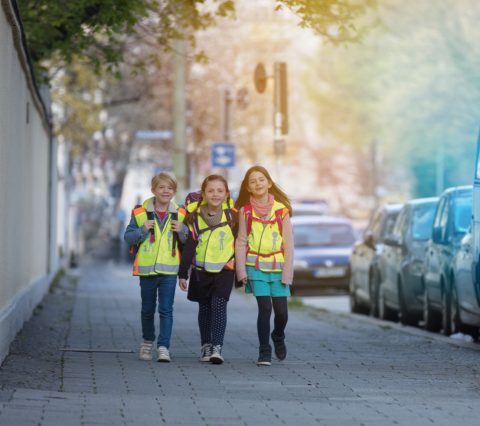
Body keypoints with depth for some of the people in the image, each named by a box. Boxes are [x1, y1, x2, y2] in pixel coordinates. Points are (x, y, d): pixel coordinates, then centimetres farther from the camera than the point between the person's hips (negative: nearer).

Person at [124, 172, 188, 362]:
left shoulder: (179, 215, 3)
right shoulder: (140, 213, -2)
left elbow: (189, 242, 9)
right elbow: (128, 237, -1)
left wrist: (182, 231, -11)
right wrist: (142, 230, -17)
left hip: (169, 270, 0)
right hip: (147, 268, 0)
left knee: (166, 310, -7)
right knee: (148, 309, 14)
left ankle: (163, 347, -8)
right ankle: (147, 342, 32)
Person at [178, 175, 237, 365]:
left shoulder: (231, 214, -4)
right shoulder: (195, 215, -2)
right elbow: (189, 246, 1)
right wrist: (183, 273, 1)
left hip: (224, 269, -2)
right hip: (201, 269, 2)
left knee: (219, 306, -14)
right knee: (204, 307, 11)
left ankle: (217, 347, -15)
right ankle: (205, 345, 24)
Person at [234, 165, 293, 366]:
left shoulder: (281, 210, 1)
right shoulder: (245, 211, 2)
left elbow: (288, 242, 2)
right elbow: (241, 242, 5)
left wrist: (287, 272, -3)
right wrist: (241, 270, -2)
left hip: (277, 266, 1)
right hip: (256, 266, -1)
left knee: (281, 310, 1)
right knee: (265, 308, -10)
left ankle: (278, 337, 32)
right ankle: (264, 351, 2)